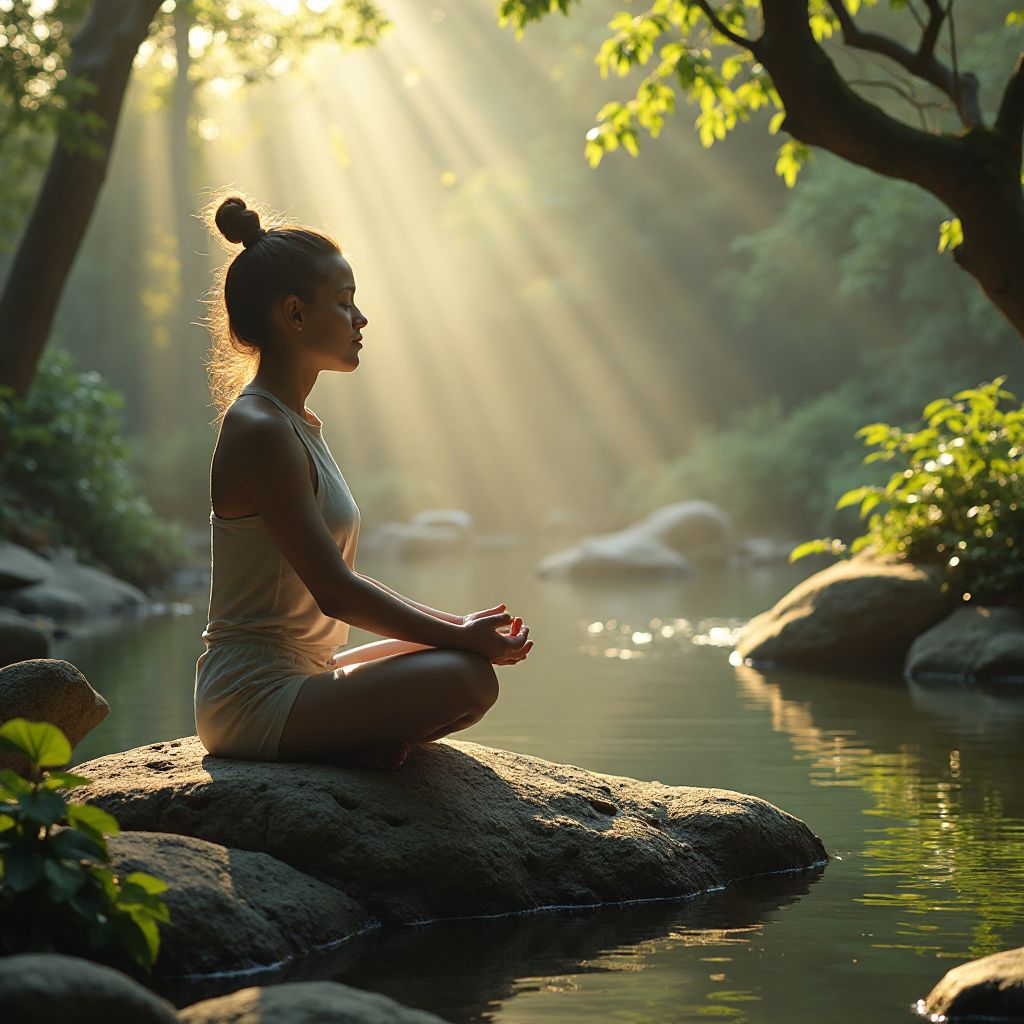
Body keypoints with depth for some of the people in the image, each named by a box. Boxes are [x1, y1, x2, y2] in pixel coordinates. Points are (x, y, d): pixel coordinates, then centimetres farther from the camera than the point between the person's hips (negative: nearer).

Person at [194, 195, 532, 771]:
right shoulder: (260, 432, -17)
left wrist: (459, 626, 10)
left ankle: (365, 747, -1)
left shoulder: (297, 425, 15)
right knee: (466, 677, -23)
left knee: (470, 657, 13)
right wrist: (461, 637, -12)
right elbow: (335, 592, -19)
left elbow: (339, 580, 17)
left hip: (298, 676, 10)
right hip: (256, 698, -10)